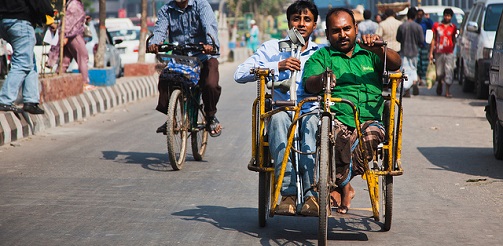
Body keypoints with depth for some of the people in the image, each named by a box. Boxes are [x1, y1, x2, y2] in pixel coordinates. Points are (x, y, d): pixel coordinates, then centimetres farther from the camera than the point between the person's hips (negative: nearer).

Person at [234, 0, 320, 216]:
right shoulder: (272, 48, 11)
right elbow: (240, 74, -2)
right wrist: (278, 66, -14)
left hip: (310, 113, 0)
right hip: (282, 112, 0)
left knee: (313, 121, -35)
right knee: (278, 117, -36)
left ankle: (312, 195, -42)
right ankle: (288, 193, -41)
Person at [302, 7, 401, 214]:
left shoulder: (368, 54, 22)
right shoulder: (321, 56, 17)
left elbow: (395, 64, 4)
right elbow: (309, 83, -3)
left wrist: (378, 49, -17)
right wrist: (321, 79, -28)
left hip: (368, 119, 1)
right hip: (336, 118, -1)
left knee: (372, 133, -35)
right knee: (334, 131, -38)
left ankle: (339, 182, -22)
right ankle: (345, 187, -24)